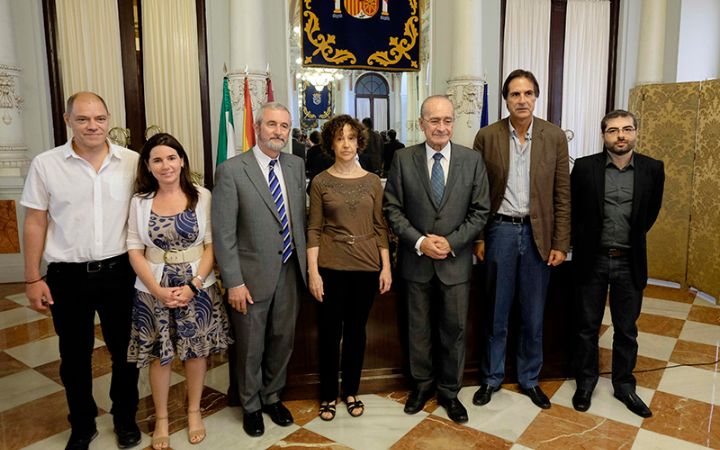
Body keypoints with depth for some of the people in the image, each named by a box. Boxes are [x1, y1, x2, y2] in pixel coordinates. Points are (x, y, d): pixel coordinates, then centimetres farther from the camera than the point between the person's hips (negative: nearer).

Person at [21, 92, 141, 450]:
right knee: (74, 356, 14)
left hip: (119, 272, 1)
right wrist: (32, 279, 0)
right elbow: (35, 223, 1)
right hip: (67, 276, 0)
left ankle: (125, 417, 36)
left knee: (125, 350, 13)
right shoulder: (45, 165, -4)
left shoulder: (132, 162, -3)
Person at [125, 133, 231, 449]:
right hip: (153, 290, 1)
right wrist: (158, 290, -12)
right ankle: (161, 418, 32)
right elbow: (135, 251, -1)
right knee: (158, 355, 11)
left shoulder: (202, 197, -5)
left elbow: (212, 246, -5)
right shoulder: (139, 201, -1)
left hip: (197, 288, 0)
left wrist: (193, 285, -15)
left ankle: (194, 410, 34)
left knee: (196, 351, 12)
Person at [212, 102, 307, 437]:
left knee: (283, 340, 18)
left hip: (290, 271, 5)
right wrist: (234, 283, -14)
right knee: (250, 346, 12)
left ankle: (272, 397, 42)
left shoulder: (296, 165, 5)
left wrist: (305, 263, 8)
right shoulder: (231, 170, -11)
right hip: (253, 274, -4)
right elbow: (223, 233, -12)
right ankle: (251, 406, 37)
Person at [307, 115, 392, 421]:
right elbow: (314, 229, -2)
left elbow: (380, 226, 5)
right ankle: (328, 394, 26)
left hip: (366, 265, 2)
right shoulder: (320, 182, -1)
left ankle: (351, 391, 30)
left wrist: (386, 267, 0)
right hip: (331, 266, -1)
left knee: (356, 329, 12)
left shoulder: (372, 181, 4)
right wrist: (313, 271, -8)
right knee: (329, 331, 6)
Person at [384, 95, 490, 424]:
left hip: (456, 260, 0)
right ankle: (422, 384, 35)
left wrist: (451, 242, -12)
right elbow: (393, 208, -3)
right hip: (416, 259, 0)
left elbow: (480, 211, -1)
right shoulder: (404, 159, -3)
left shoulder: (472, 160, -2)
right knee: (418, 328, 14)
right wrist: (419, 242, -14)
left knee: (454, 329, 10)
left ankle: (449, 391, 30)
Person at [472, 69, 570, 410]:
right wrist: (477, 237, -2)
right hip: (500, 231, -1)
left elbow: (562, 194, 1)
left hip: (538, 233, 1)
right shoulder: (487, 136, -2)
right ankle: (491, 377, 27)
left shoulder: (555, 137, 0)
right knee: (496, 311, 10)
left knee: (533, 314, 12)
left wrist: (560, 243, -2)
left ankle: (530, 379, 30)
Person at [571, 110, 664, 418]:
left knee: (626, 330, 13)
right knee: (587, 327, 10)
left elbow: (651, 212, 12)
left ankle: (624, 385, 30)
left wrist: (632, 239, 14)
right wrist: (582, 242, 5)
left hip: (630, 262, 2)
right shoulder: (584, 167, -6)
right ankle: (586, 382, 27)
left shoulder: (653, 169, -1)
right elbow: (571, 210, 4)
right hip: (592, 259, -1)